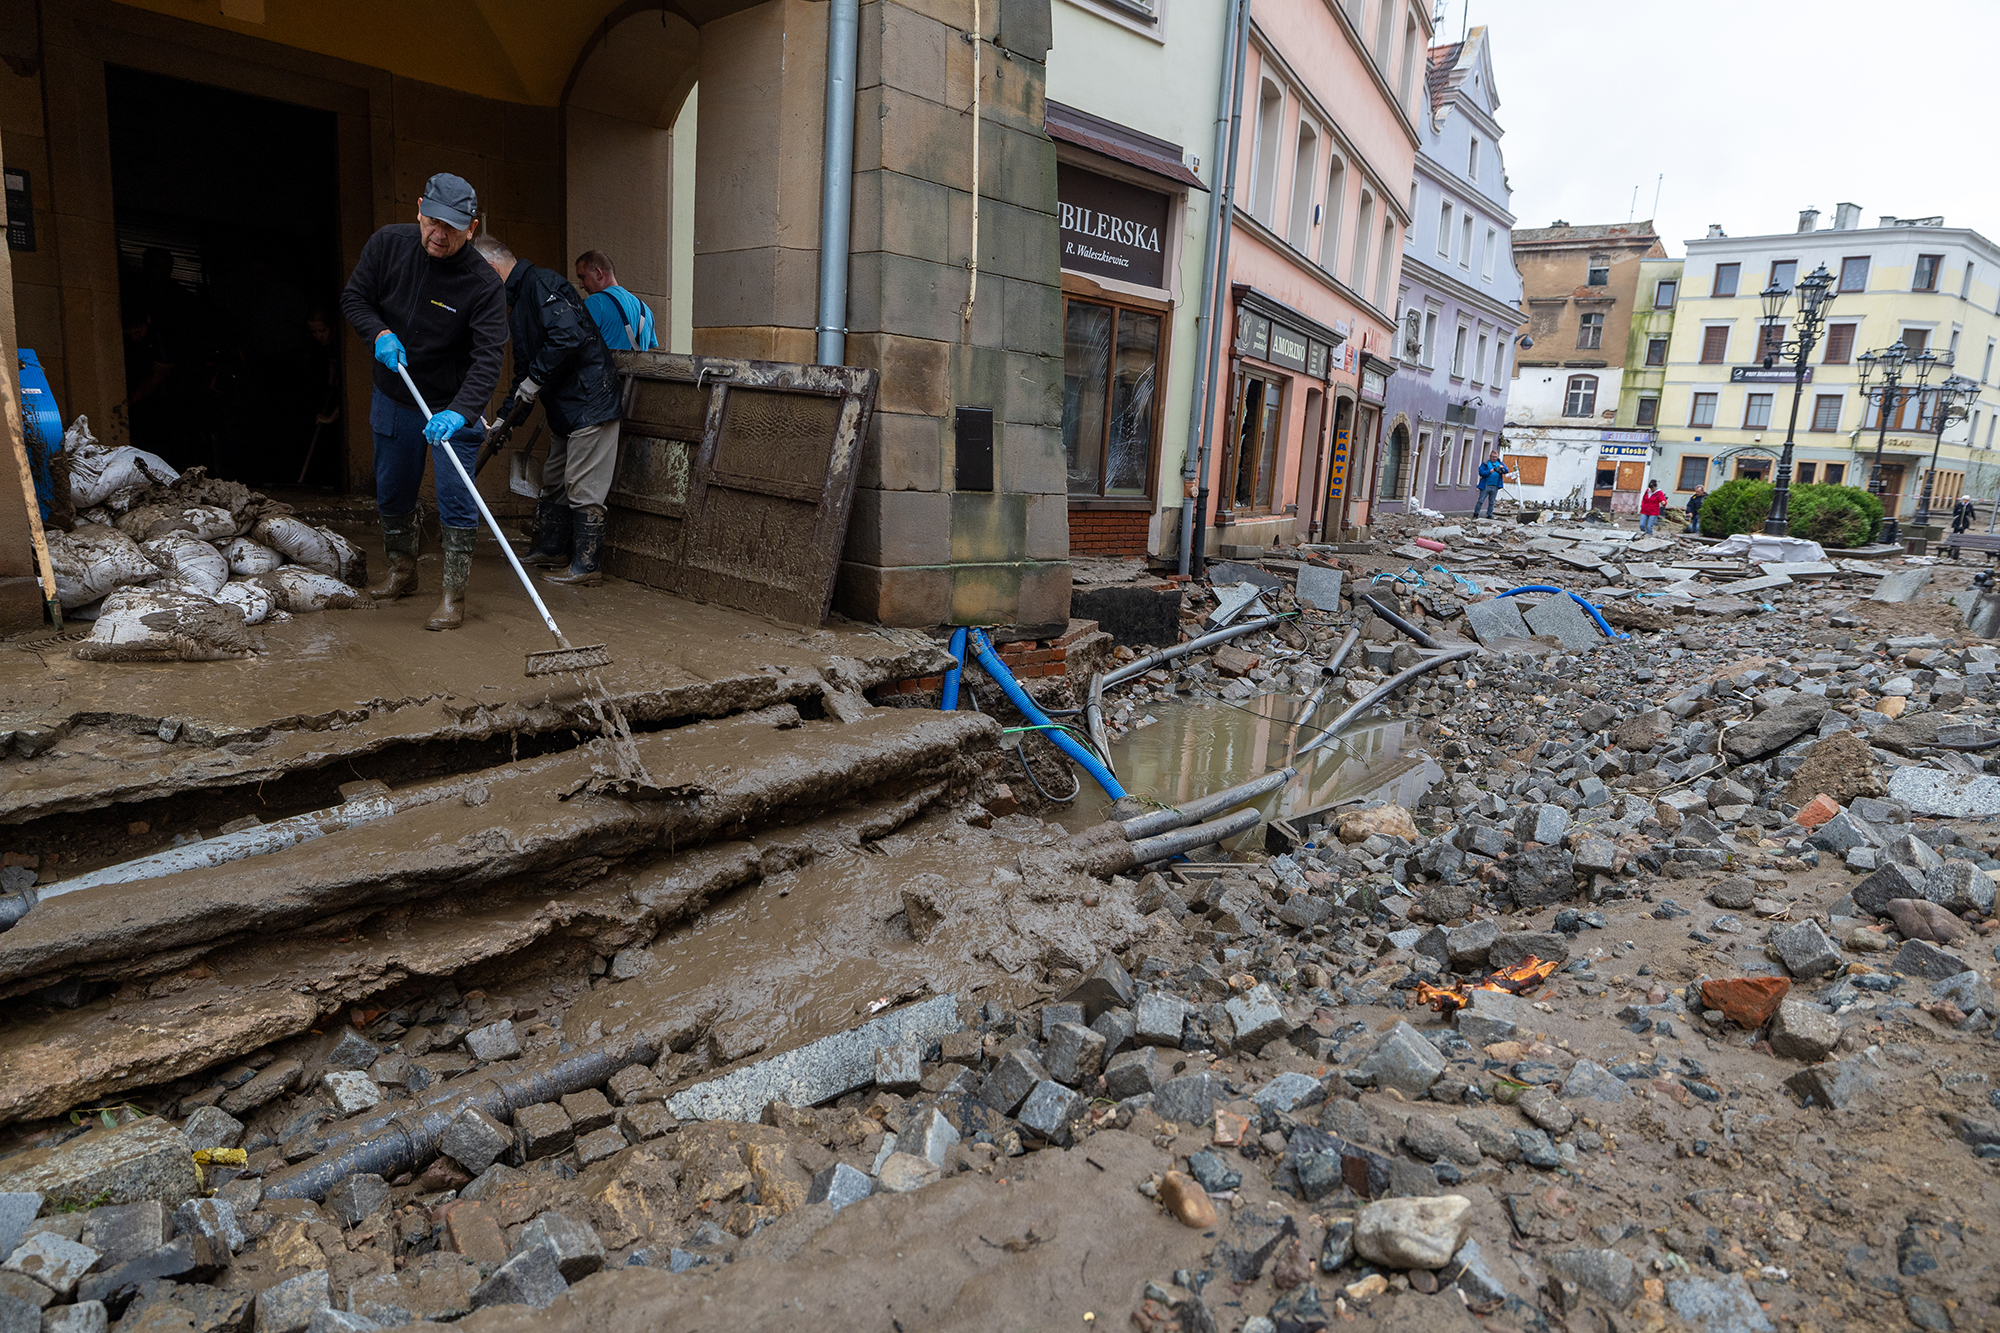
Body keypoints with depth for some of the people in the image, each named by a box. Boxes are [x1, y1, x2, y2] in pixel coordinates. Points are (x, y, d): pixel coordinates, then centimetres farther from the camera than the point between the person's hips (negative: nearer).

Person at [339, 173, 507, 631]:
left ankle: (454, 597, 2)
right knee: (391, 495, 17)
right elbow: (354, 297, 4)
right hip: (393, 399, 5)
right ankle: (402, 572, 38)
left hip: (453, 407, -5)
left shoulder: (484, 284, -21)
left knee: (456, 503, -8)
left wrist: (459, 412, -42)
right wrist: (380, 334, -17)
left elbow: (488, 358, -29)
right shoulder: (388, 243, -8)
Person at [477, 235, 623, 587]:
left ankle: (586, 566, -1)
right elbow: (524, 367, 26)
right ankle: (551, 549, 31)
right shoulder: (518, 303, 21)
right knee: (553, 481, 18)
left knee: (583, 488, -7)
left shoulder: (541, 284, -11)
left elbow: (569, 337, -25)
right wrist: (504, 416, 24)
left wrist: (535, 380, -15)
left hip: (589, 402, -11)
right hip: (564, 408, 11)